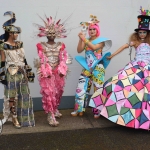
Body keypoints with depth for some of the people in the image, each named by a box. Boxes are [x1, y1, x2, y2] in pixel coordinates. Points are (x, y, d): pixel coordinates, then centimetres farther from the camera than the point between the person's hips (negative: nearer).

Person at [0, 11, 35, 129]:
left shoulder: (19, 44, 10)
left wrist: (29, 72, 13)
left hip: (22, 73, 6)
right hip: (11, 74, -6)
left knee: (24, 96, 8)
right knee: (12, 97, -1)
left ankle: (23, 118, 21)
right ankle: (14, 118, 10)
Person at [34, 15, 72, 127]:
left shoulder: (61, 45, 7)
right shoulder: (41, 46, 0)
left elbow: (63, 59, 1)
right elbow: (42, 60, -6)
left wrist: (62, 70, -11)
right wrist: (47, 71, -15)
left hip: (58, 72, 3)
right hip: (46, 73, -3)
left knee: (58, 92, 11)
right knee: (48, 93, -8)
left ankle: (55, 109, 33)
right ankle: (51, 116, -5)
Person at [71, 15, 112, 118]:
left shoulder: (101, 40, 0)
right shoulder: (86, 40, 13)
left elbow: (94, 47, -18)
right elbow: (79, 50, 1)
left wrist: (84, 39, -18)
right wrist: (81, 39, -10)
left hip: (97, 68, -4)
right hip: (87, 68, 4)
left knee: (98, 89, -3)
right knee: (81, 87, -1)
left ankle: (97, 111, 6)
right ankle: (79, 109, 7)